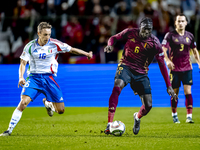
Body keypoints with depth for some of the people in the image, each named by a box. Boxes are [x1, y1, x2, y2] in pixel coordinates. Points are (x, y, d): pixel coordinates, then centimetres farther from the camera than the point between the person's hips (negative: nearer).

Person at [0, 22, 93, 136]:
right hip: (34, 77, -1)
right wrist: (21, 77, -19)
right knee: (23, 102, -23)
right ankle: (9, 130, -14)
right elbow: (23, 63, -3)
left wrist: (86, 53, -3)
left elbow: (72, 50, 5)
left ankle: (48, 103, 35)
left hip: (49, 77, 1)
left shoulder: (54, 44, -5)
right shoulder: (30, 46, -4)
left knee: (61, 110, -1)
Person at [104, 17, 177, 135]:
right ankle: (109, 124, -35)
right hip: (126, 67, -1)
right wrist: (110, 45, -18)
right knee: (117, 87, -33)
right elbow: (114, 38, 7)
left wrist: (169, 86, -8)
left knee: (148, 105, -7)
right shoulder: (130, 32, -8)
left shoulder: (155, 43, -10)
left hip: (141, 73, 1)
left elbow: (162, 64, -5)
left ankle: (137, 117, 33)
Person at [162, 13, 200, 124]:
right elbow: (163, 49, -9)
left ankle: (189, 116, -8)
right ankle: (174, 115, 21)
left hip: (187, 68, 2)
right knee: (174, 93, 4)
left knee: (188, 91, -8)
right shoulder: (170, 35, -4)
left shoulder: (189, 36, 7)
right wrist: (167, 60, -25)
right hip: (174, 69, -2)